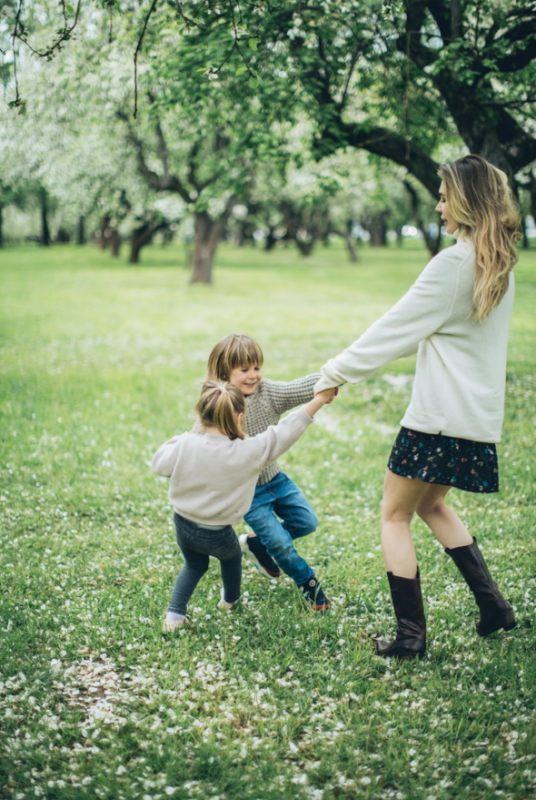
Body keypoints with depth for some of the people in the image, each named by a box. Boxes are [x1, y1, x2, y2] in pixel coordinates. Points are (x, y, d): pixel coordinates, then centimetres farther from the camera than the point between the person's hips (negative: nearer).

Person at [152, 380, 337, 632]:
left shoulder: (185, 446, -18)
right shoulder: (248, 452, -24)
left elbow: (159, 464, -1)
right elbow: (284, 433, -17)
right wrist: (318, 400, -9)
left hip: (183, 526, 2)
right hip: (217, 536, -2)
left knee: (195, 564, 31)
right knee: (232, 557, 33)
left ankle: (175, 613, 21)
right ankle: (230, 600, 57)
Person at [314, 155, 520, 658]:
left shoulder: (453, 263, -16)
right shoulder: (500, 266, 11)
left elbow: (397, 329, -12)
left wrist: (337, 372, -3)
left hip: (440, 416, -8)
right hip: (480, 415, 8)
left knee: (395, 514, 6)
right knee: (431, 504, 26)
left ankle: (411, 636, 7)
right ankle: (492, 605, 22)